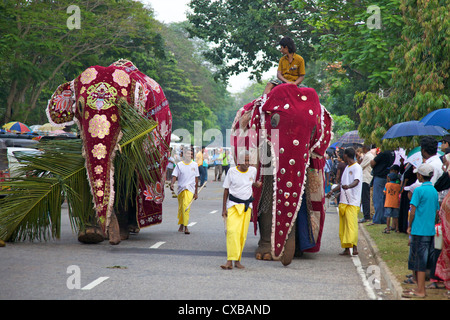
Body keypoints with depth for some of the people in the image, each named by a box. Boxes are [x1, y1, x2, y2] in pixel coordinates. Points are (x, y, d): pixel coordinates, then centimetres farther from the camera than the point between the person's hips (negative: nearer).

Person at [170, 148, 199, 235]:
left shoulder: (194, 165, 9)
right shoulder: (179, 165, 5)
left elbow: (196, 179, 13)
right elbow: (174, 176, -2)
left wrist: (196, 192, 12)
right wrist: (172, 184, -23)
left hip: (190, 188, -1)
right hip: (181, 188, 1)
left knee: (186, 206, -19)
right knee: (180, 207, 10)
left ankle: (185, 226, -21)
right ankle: (181, 224, 29)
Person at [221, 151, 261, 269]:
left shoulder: (253, 170, 5)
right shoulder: (232, 171, -4)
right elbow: (226, 190, 2)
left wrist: (257, 184, -1)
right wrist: (224, 208, 0)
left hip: (247, 205, 3)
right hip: (233, 204, -3)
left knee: (243, 234, 1)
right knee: (232, 231, -17)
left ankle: (237, 260, 10)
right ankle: (230, 261, -22)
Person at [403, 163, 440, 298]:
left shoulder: (419, 190, -12)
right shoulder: (434, 191, 9)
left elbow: (413, 211, -12)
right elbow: (436, 211, 15)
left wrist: (409, 226, 0)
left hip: (419, 230, -7)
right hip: (430, 230, 7)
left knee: (419, 262, -3)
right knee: (423, 261, 14)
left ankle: (420, 291, -2)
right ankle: (420, 288, 20)